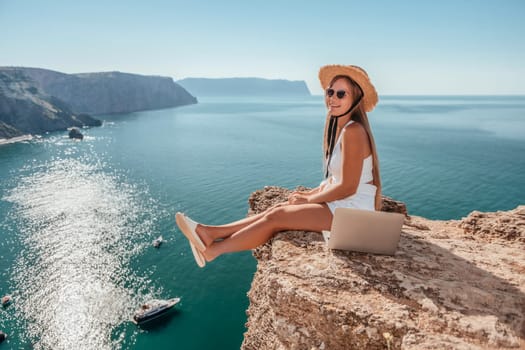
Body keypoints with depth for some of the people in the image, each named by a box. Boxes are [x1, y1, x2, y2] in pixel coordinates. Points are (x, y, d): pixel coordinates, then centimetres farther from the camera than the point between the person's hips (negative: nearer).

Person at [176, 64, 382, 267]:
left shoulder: (352, 131, -18)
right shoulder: (339, 127, 12)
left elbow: (348, 187, -20)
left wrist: (308, 200, -10)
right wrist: (310, 193, 5)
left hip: (354, 208, -8)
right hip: (342, 203, 8)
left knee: (276, 217, -12)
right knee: (277, 209, -1)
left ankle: (212, 250, -3)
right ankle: (210, 233, 0)